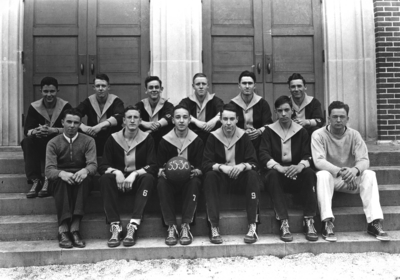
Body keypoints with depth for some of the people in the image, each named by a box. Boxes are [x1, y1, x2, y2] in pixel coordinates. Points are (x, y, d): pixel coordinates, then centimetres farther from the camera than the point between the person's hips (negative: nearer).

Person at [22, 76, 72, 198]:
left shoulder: (65, 106, -5)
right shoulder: (34, 107, 1)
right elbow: (26, 130, -7)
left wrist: (53, 130, -33)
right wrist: (36, 131, -32)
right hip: (40, 145, 2)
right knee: (27, 141, -27)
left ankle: (48, 179, -33)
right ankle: (35, 180, -29)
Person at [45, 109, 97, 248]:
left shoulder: (88, 141, 5)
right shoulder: (53, 143, 4)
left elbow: (93, 164, -8)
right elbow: (49, 170, -8)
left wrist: (85, 171, -34)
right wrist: (61, 173, -33)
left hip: (80, 180, 0)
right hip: (59, 183, 0)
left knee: (85, 178, -34)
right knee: (61, 179, -34)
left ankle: (74, 229, -38)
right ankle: (63, 230, -39)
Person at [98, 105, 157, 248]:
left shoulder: (147, 139, -1)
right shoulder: (113, 139, 2)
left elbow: (153, 167, -9)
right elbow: (103, 166, -3)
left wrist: (134, 174, -27)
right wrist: (116, 172, -25)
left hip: (138, 180, -1)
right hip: (119, 179, 1)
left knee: (149, 178, -33)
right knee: (105, 179, -30)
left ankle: (133, 226, -38)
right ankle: (115, 226, -34)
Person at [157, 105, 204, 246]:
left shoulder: (197, 140, 1)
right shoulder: (164, 141, 2)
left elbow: (201, 167, 0)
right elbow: (160, 166, 3)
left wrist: (195, 171, -24)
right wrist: (162, 172, -21)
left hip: (189, 178, 0)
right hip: (170, 179, 1)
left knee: (195, 182, -33)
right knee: (161, 184, -31)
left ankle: (186, 226, -30)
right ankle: (171, 227, -30)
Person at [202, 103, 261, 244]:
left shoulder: (244, 136, -1)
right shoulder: (213, 137, -3)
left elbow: (254, 163, -6)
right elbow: (206, 164, -9)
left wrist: (243, 166, -29)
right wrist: (222, 167, -29)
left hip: (240, 178, 1)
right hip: (221, 179, 0)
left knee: (253, 175, -30)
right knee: (210, 176, -31)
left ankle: (252, 227, -31)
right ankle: (214, 228, -33)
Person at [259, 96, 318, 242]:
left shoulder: (301, 131, 9)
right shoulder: (269, 131, 5)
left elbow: (307, 156, -1)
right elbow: (263, 155, -9)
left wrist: (300, 166, -27)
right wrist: (279, 167, -29)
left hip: (297, 174, 1)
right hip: (278, 174, -1)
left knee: (310, 173, -29)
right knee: (272, 174, -33)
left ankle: (309, 221, -27)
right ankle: (284, 223, -36)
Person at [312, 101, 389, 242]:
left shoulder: (354, 135, -1)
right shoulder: (318, 135, -10)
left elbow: (364, 160, -10)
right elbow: (319, 161, -22)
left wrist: (354, 170, -35)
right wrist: (339, 171, -39)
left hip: (350, 178, 3)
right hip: (329, 178, -3)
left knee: (369, 174, -24)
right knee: (322, 175, -36)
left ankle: (375, 222, -25)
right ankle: (327, 222, -39)